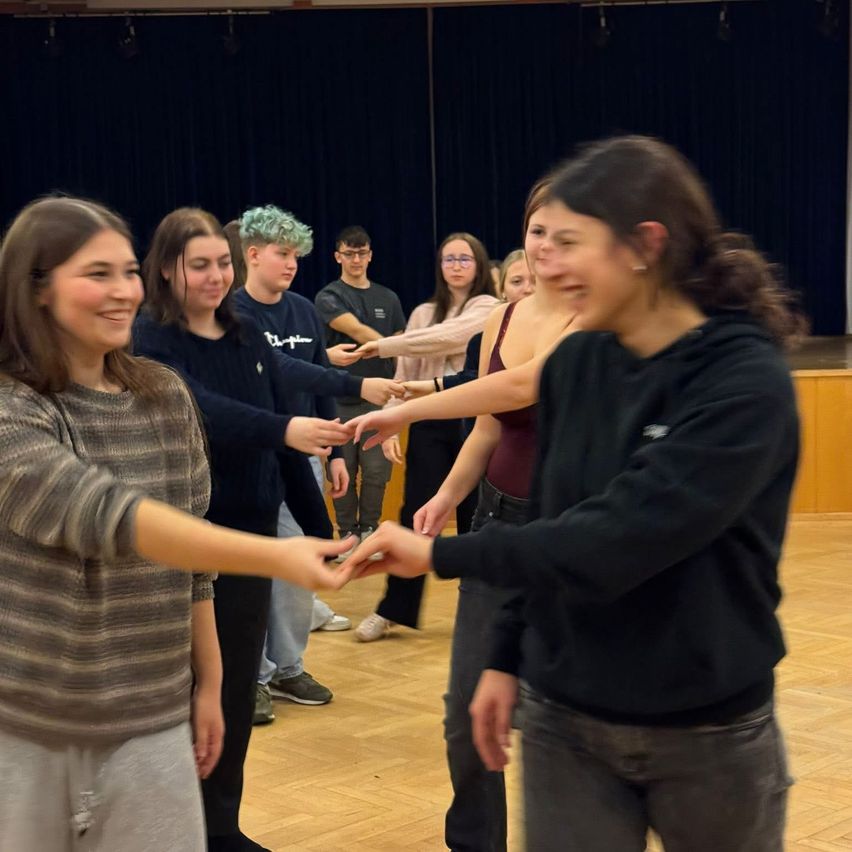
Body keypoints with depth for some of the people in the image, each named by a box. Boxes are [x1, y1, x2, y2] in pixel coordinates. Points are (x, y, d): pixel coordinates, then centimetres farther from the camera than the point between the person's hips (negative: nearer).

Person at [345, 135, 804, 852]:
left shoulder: (746, 381, -19)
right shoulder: (573, 364, -1)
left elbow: (615, 540, -27)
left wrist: (441, 554, -22)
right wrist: (508, 657, 10)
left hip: (708, 730, -4)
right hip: (563, 718, 4)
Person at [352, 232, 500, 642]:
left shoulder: (488, 308, -2)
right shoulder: (423, 313, 11)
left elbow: (446, 339, -19)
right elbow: (404, 375, 7)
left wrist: (383, 345, -15)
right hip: (429, 421, 3)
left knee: (473, 516, 5)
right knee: (416, 513, 2)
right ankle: (392, 609, 10)